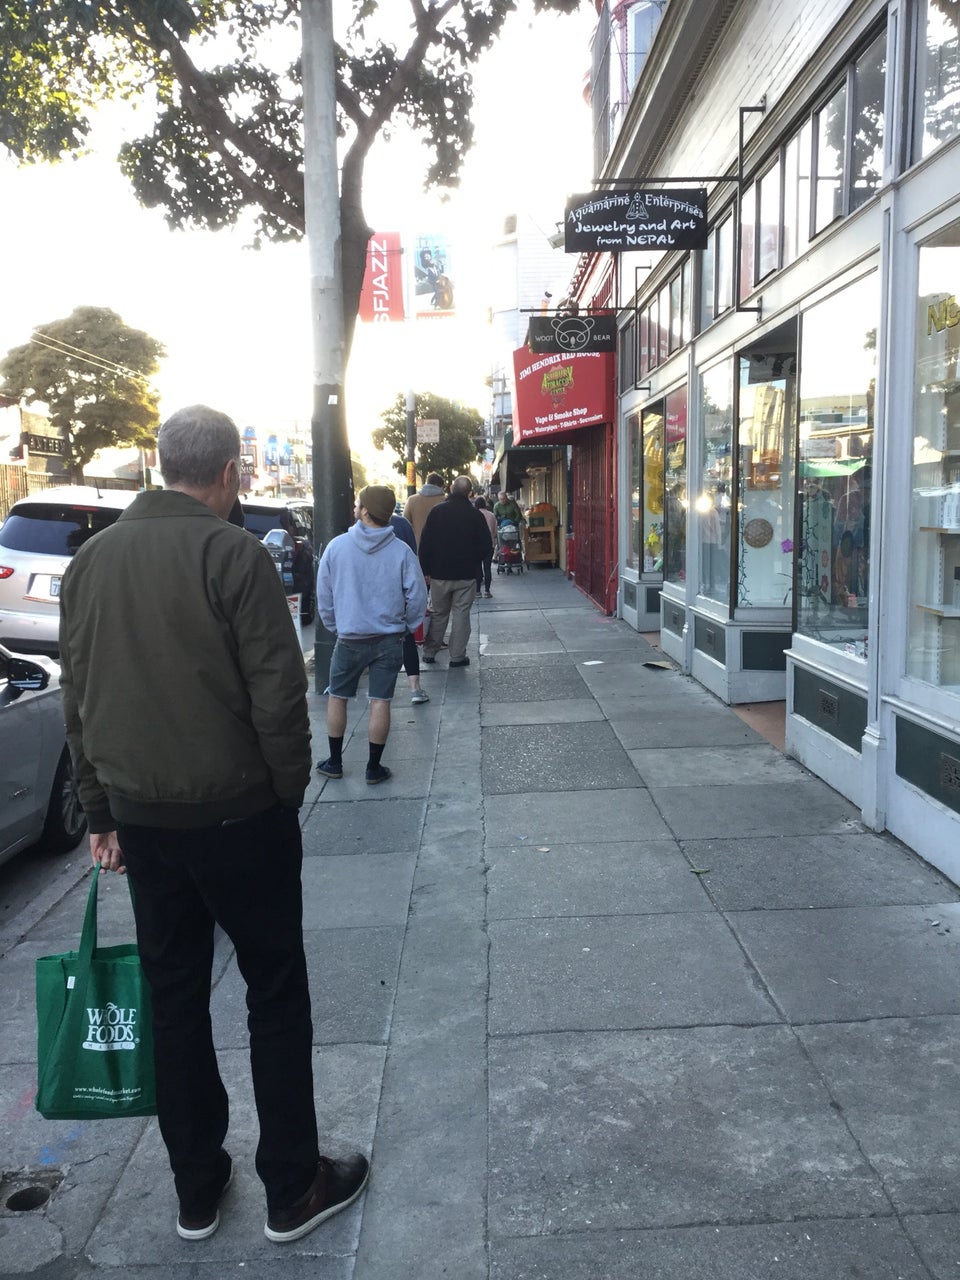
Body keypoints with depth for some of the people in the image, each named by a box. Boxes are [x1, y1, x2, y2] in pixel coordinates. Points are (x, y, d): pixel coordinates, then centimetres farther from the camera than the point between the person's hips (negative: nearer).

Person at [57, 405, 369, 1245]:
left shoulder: (92, 560, 5)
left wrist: (100, 809, 16)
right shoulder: (234, 555, -15)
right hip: (236, 813, -5)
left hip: (139, 816, 6)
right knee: (276, 994, 9)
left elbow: (78, 696, 9)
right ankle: (293, 1189, 22)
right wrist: (290, 790, -2)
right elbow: (278, 695, -17)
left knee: (174, 995, 16)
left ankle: (196, 1190, 30)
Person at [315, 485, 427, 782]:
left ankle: (334, 762, 24)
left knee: (336, 698, 16)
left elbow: (323, 594, 0)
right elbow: (417, 596, -6)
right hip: (389, 639, 0)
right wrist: (406, 626, 11)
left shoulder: (336, 546, -8)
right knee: (380, 702, 6)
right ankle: (374, 767, 13)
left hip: (349, 639, 0)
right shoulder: (401, 551, -10)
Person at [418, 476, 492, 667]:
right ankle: (457, 656, 4)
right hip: (467, 574, -1)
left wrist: (426, 570, 3)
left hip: (440, 574, 1)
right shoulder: (475, 515, -6)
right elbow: (486, 545, -3)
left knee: (438, 614, 13)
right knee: (461, 614, 4)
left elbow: (425, 543, -3)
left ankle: (429, 652, 16)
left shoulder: (437, 511, -3)